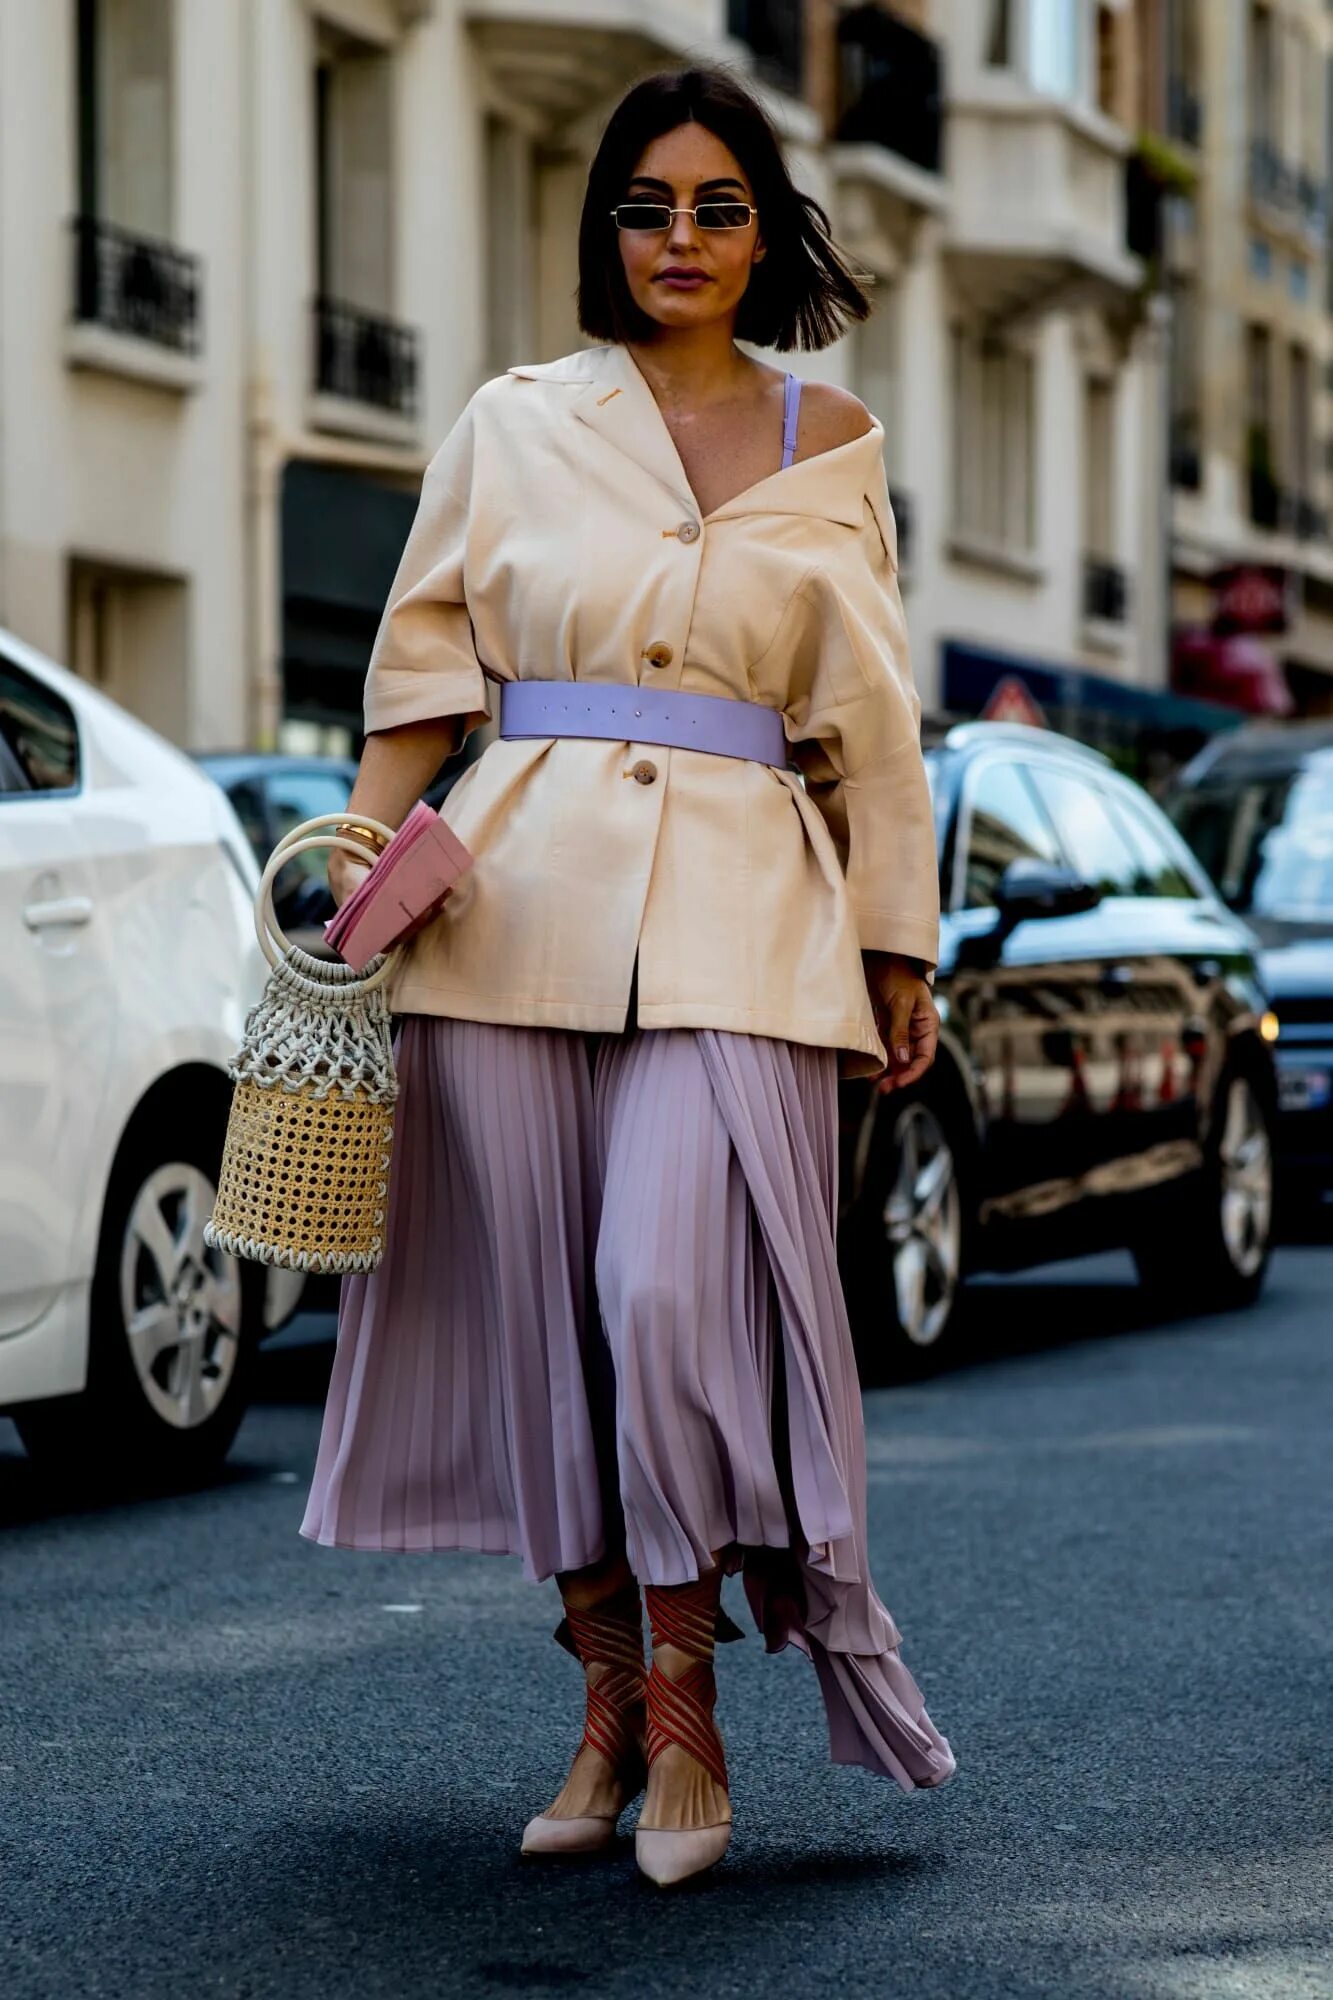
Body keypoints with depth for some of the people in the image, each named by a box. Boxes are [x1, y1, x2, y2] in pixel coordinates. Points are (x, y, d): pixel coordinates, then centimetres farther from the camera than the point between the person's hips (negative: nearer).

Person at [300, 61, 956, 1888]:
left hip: (740, 911, -1)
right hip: (519, 895, 1)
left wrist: (899, 949, 10)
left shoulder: (831, 444, 12)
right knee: (549, 1308, 1)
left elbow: (872, 722, 13)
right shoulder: (515, 423, 11)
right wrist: (367, 853, -3)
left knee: (676, 1286, -17)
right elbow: (424, 664, 11)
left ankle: (689, 1711, -5)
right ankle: (610, 1704, 13)